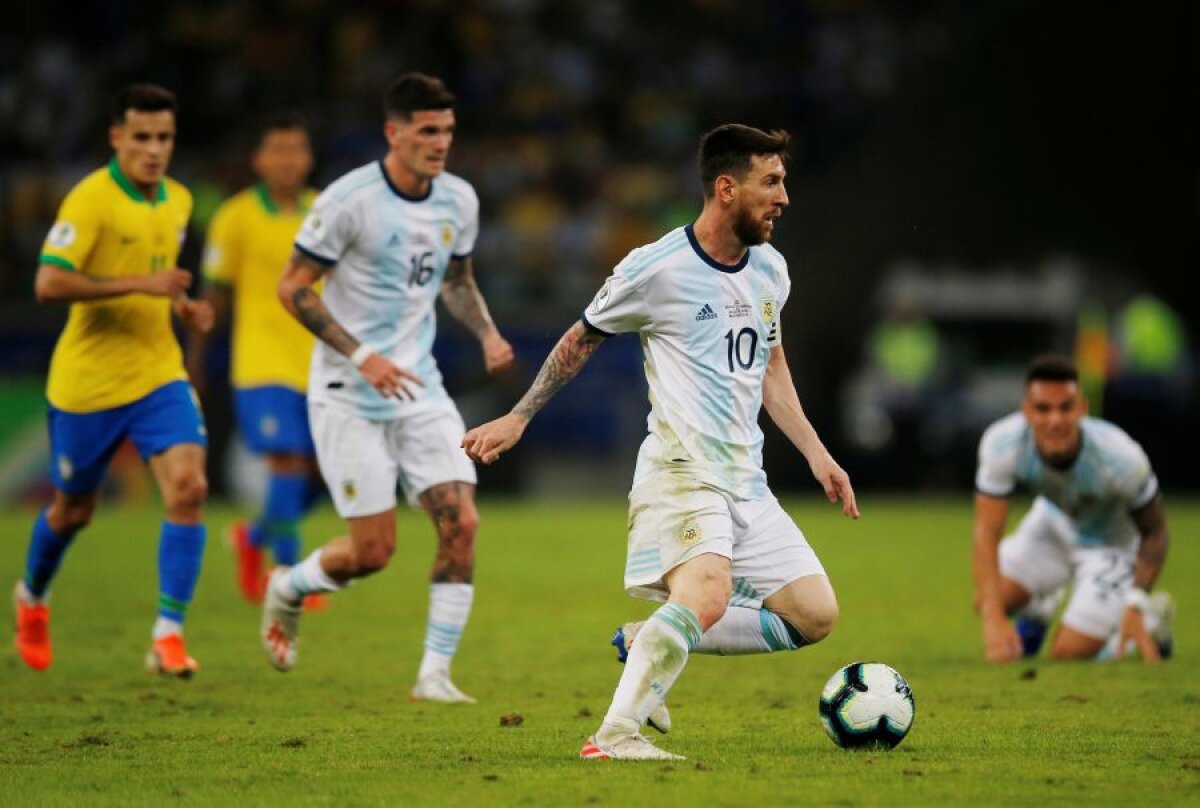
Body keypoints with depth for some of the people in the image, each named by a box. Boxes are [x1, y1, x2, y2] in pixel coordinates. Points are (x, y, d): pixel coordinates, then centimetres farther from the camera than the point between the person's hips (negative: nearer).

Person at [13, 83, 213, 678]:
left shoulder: (178, 201, 6)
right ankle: (32, 597, 44)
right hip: (87, 380, -4)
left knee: (187, 489, -16)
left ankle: (169, 635, -14)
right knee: (72, 509, 13)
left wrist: (182, 308, 4)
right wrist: (142, 284, -29)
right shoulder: (91, 199, -16)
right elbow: (49, 284, -25)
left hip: (159, 373, 5)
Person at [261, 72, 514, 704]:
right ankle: (286, 589, 27)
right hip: (348, 397, -5)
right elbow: (293, 288, -11)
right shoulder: (349, 200, -15)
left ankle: (435, 674, 0)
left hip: (420, 389, 5)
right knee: (373, 550, -6)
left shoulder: (459, 199, 4)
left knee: (461, 522, -10)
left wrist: (486, 333, 0)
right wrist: (361, 356, -20)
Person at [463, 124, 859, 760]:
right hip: (681, 470, -7)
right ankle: (614, 736, -27)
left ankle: (652, 647, 9)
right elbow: (581, 340, 6)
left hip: (746, 481, 8)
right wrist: (518, 417, 9)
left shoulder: (769, 270, 11)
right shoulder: (657, 269, -10)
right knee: (707, 596, -32)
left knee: (815, 616, 0)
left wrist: (815, 453, 19)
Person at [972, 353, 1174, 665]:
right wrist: (994, 620, -40)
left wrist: (1136, 605, -30)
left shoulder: (1121, 459, -38)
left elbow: (1154, 533, -20)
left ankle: (1150, 618, 19)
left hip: (1112, 540, -3)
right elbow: (987, 532, -31)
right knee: (989, 600, -12)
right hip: (1053, 523, 3)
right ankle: (1037, 608, 25)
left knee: (1069, 652, -11)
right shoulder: (1002, 444, -33)